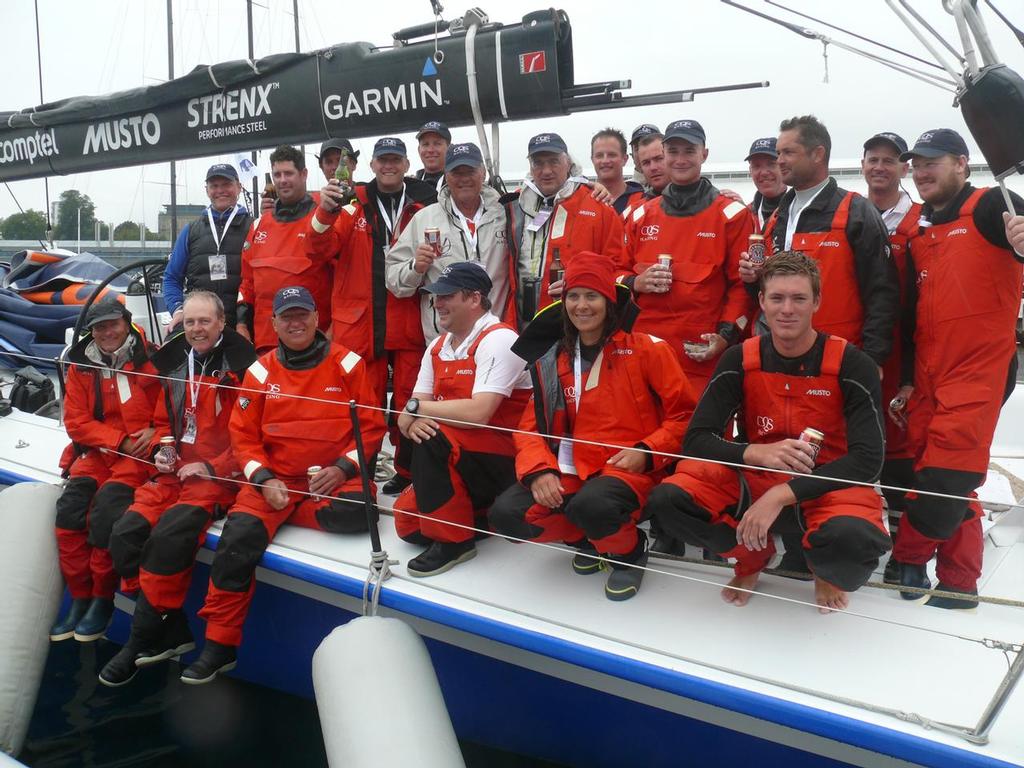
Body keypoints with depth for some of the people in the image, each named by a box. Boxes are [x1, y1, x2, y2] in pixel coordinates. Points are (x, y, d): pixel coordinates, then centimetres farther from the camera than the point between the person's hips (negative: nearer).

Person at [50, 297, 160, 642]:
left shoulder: (153, 359, -2)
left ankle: (103, 600, -12)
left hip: (143, 452, -4)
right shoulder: (81, 366, 10)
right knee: (70, 506, -19)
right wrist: (120, 441, -9)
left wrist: (156, 433, -16)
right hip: (97, 451, 5)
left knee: (106, 506, -27)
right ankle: (79, 598, -6)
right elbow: (76, 422, 5)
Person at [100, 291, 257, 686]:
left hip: (219, 476, -7)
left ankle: (143, 639, -11)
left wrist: (211, 468, -14)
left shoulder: (240, 366, -6)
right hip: (175, 472, 7)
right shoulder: (175, 364, 15)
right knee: (125, 532, -15)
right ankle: (173, 634, -6)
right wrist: (162, 450, 5)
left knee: (168, 536, -29)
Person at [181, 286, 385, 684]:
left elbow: (372, 427, 2)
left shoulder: (348, 364, 1)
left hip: (334, 476, -1)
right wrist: (264, 480, -8)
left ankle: (283, 514, -6)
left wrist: (343, 467, -12)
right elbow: (243, 435, 8)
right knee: (239, 535, -22)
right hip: (276, 477, 2)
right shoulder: (260, 371, 8)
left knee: (356, 510, -35)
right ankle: (219, 645, -9)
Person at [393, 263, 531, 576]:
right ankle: (481, 514, 16)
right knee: (407, 522, -4)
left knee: (430, 437, -29)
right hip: (459, 463, 8)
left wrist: (418, 407, -17)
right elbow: (411, 414, 4)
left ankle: (453, 540, -15)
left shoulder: (499, 339, -17)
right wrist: (410, 420, -22)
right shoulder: (438, 347, 8)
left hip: (508, 463, -8)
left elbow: (477, 414, -29)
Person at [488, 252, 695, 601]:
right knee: (505, 514, -18)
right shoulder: (551, 359, 8)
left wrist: (646, 452, -15)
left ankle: (629, 550, 1)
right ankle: (588, 540, 12)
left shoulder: (647, 349, -3)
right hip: (571, 467, 5)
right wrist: (539, 470, -12)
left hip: (629, 468, -4)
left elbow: (684, 414, -1)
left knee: (591, 506, -38)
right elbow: (532, 427, 8)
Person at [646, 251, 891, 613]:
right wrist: (757, 453, -26)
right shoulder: (739, 361, -3)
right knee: (667, 500, -24)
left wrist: (782, 494, -28)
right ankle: (753, 557, 8)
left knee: (854, 542, -38)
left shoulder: (852, 365, -11)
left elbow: (868, 458, -17)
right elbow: (696, 439, -5)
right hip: (755, 477, 3)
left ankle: (828, 573, 5)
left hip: (829, 484, -2)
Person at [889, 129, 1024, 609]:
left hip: (979, 368, -7)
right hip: (928, 373, 7)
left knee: (946, 478, -9)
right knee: (950, 488, 9)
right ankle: (958, 583, 18)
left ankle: (906, 558, 10)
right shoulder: (918, 233, 17)